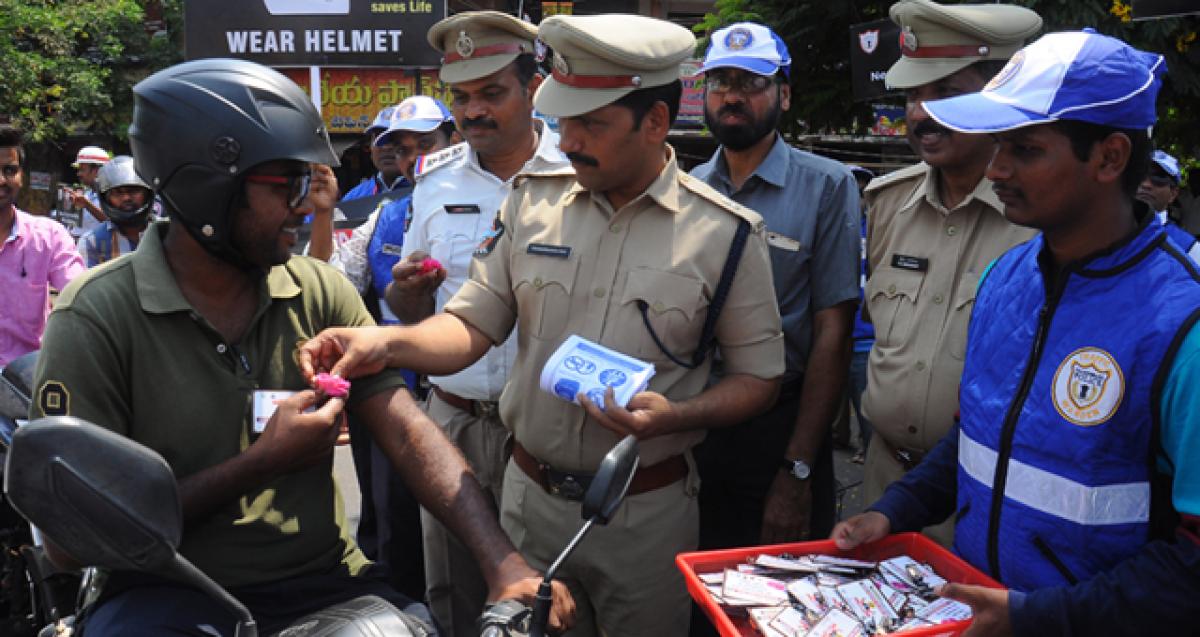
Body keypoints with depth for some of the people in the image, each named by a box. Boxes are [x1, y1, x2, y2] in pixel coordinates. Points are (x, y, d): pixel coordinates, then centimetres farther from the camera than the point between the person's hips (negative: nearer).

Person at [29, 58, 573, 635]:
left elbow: (406, 433, -5)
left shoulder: (320, 290, 3)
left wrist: (503, 563, -17)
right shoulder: (95, 320, -10)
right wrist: (262, 462, -16)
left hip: (323, 580, 3)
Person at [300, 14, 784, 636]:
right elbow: (471, 324, -1)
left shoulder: (726, 233, -10)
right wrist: (386, 341, -20)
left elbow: (759, 375, -4)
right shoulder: (533, 200, -1)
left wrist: (675, 416, -21)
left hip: (647, 511, -2)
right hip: (530, 496, 3)